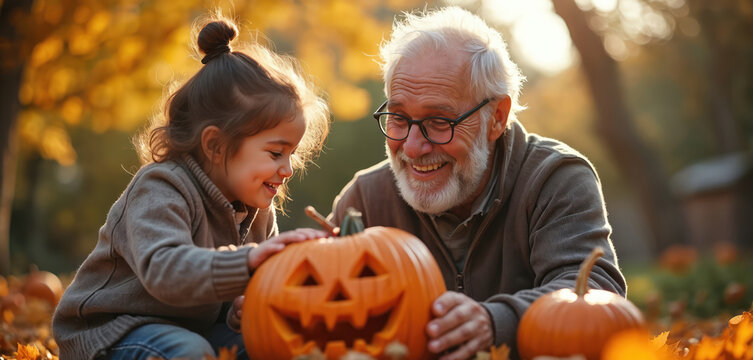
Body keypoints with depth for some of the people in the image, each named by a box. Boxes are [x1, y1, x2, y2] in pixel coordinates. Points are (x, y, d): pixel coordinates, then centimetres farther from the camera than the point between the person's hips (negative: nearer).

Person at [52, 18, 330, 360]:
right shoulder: (161, 190, -23)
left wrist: (244, 309, -17)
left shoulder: (257, 208, 3)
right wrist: (247, 260, -53)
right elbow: (164, 270, -41)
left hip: (194, 327, 7)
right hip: (109, 332, -7)